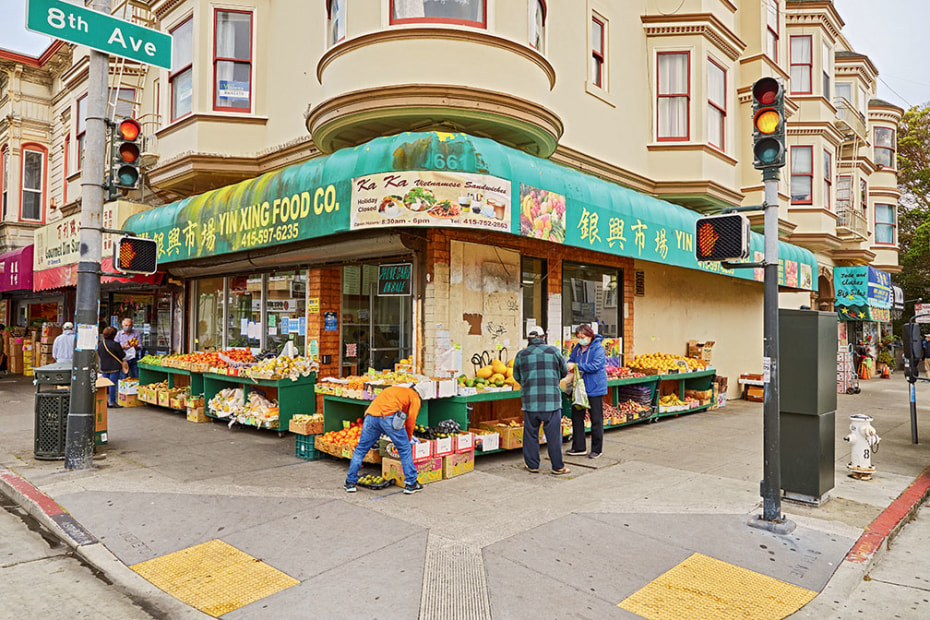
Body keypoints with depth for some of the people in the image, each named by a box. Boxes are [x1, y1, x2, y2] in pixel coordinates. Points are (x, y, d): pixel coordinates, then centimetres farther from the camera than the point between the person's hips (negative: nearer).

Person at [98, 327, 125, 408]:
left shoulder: (100, 344, 3)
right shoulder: (114, 344, -16)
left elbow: (99, 355, 15)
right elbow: (122, 355, -10)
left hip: (103, 367, 6)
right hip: (114, 367, -6)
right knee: (113, 384, -2)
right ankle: (112, 401, 2)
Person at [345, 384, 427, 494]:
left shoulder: (393, 388, 39)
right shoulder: (415, 397, 21)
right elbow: (411, 421, 14)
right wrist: (409, 438, 32)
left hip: (371, 415, 5)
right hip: (388, 417, -5)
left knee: (361, 449, 18)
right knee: (405, 450, 10)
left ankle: (350, 483, 25)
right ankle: (411, 484, 15)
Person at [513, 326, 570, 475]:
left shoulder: (521, 355, 3)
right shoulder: (553, 351, 1)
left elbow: (517, 377, 14)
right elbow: (564, 371, 14)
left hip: (530, 400, 1)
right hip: (552, 400, -1)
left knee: (531, 434, 12)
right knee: (554, 434, 6)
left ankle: (532, 465, 19)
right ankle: (558, 467, 13)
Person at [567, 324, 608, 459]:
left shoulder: (598, 348, -13)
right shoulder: (578, 347, 8)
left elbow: (595, 366, -22)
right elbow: (571, 360, 17)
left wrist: (576, 366, -22)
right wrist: (568, 365, -7)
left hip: (595, 388, -7)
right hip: (580, 387, 7)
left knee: (596, 419, 4)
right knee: (576, 416, 9)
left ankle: (597, 449, 15)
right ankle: (578, 448, 19)